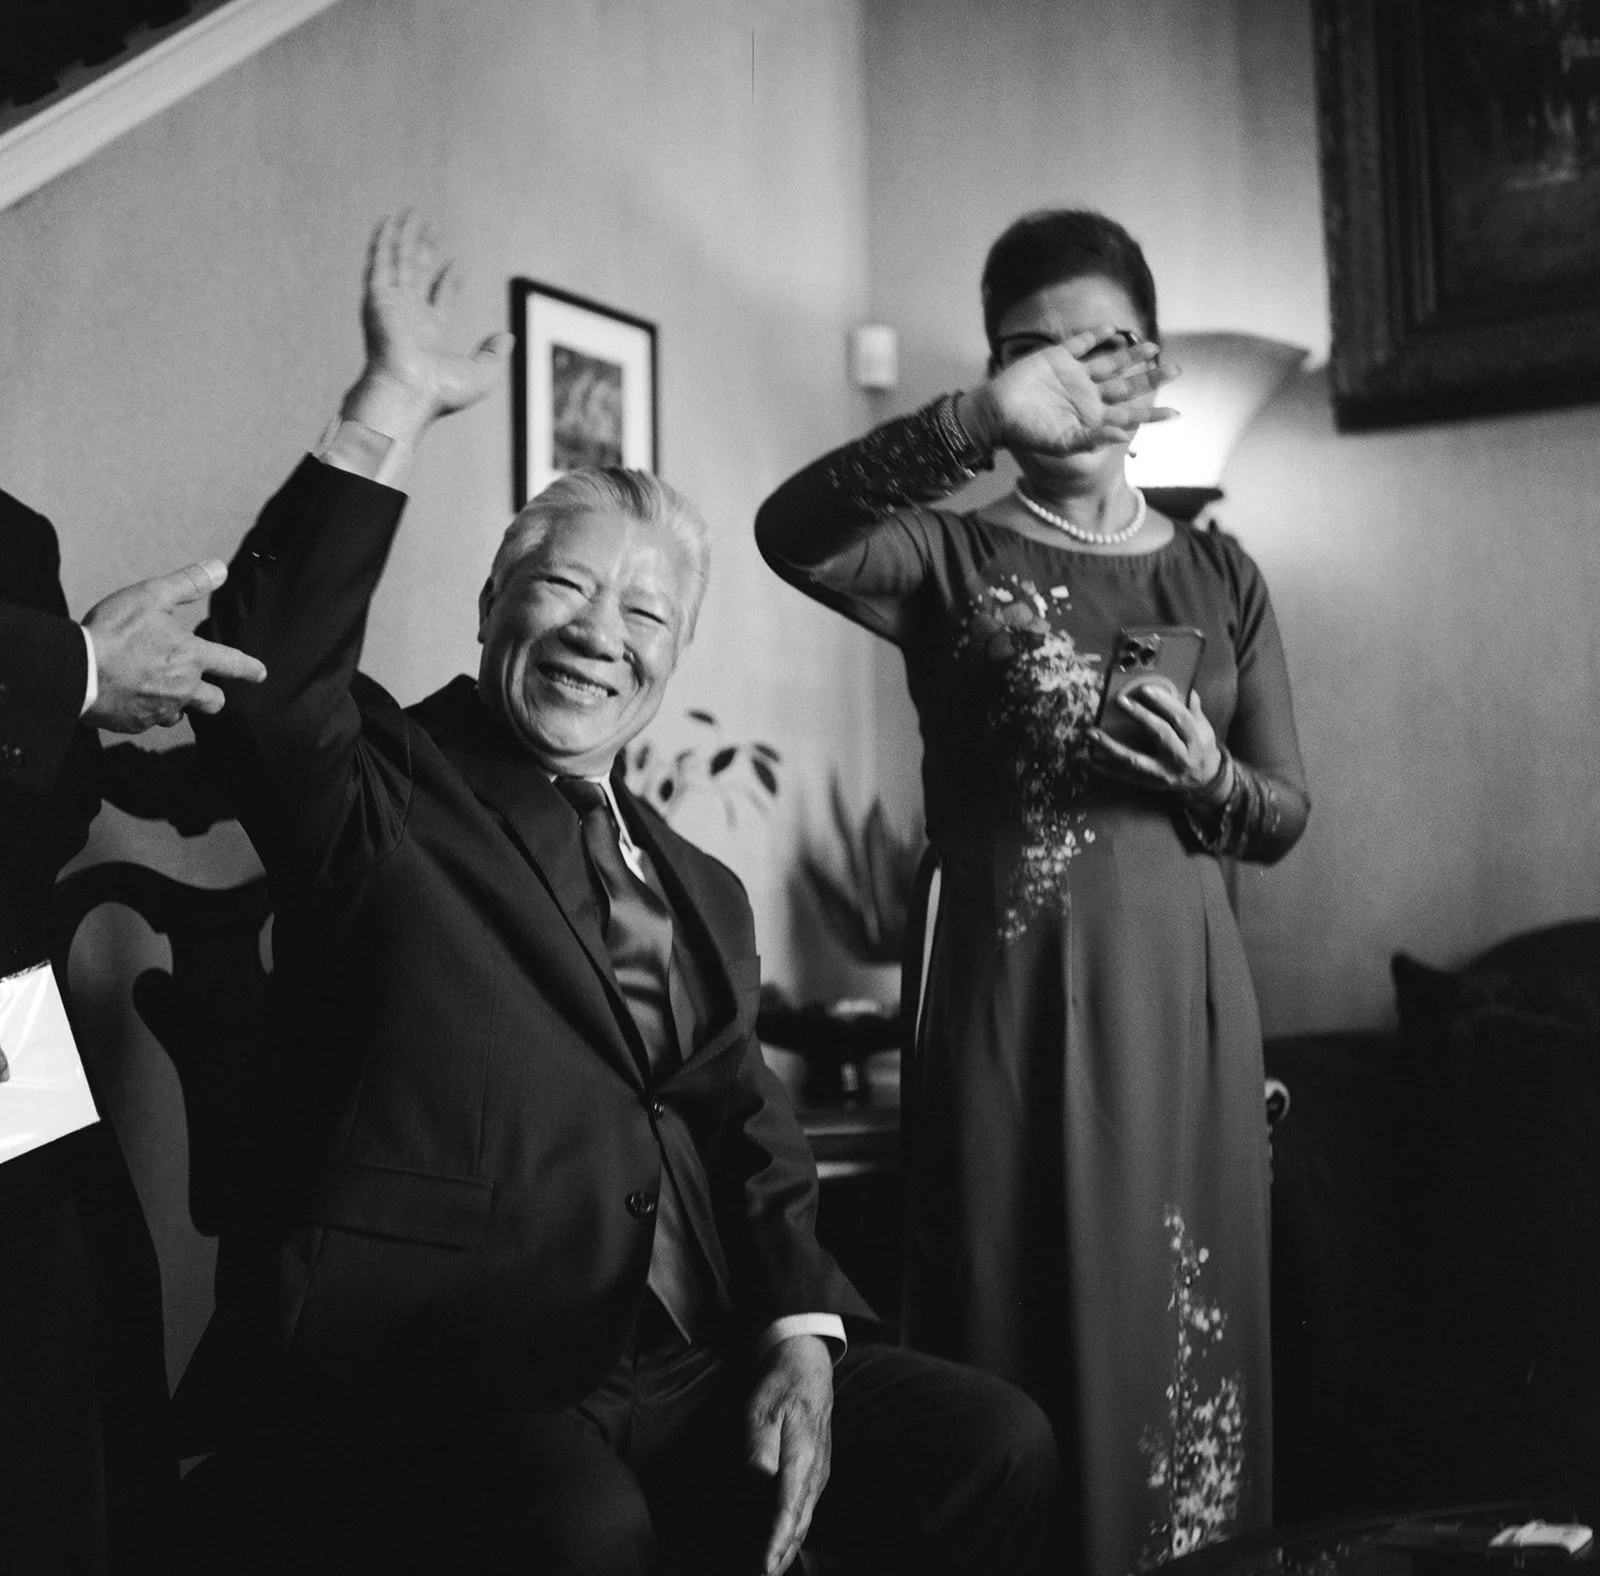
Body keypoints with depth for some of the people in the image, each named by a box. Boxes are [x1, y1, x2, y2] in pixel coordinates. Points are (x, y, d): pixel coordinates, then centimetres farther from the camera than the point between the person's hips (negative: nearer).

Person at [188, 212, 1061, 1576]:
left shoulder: (702, 890, 19)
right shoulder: (381, 793, 3)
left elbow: (757, 1148, 14)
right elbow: (263, 678, -19)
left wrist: (801, 1335, -3)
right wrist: (390, 412, -22)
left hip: (696, 1370, 6)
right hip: (440, 1385, -5)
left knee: (998, 1447, -12)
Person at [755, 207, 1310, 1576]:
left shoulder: (1222, 575, 11)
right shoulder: (953, 558, -1)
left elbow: (1285, 817, 12)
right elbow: (793, 532, -23)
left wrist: (1206, 777, -10)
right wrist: (979, 422, -35)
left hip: (1184, 1005, 4)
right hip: (1017, 1008, -3)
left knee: (1189, 1341, 10)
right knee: (1036, 1350, 1)